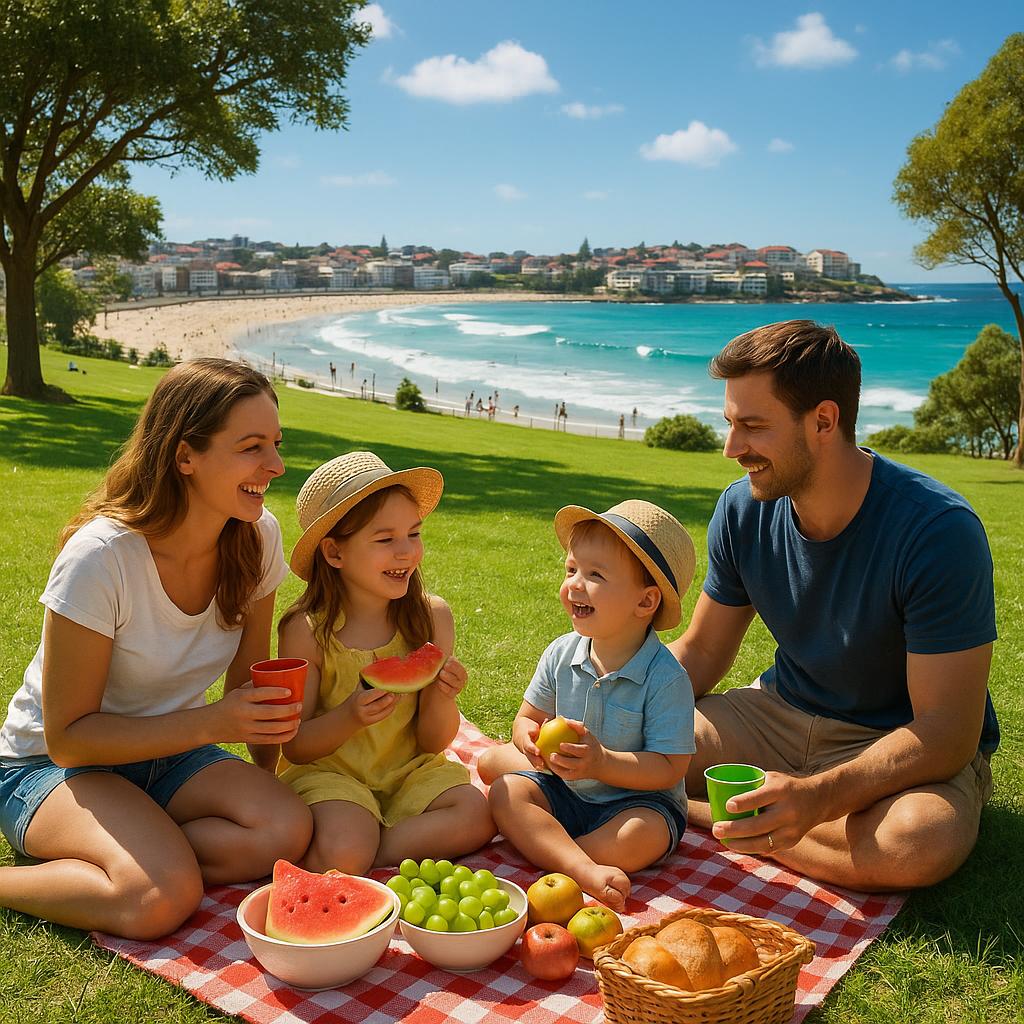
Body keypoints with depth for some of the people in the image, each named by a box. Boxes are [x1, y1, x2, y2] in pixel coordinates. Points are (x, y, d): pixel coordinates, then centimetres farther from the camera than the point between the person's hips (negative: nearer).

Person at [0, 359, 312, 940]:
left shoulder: (257, 538, -11)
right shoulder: (101, 558, -26)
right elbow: (68, 738, -19)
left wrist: (267, 778, -8)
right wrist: (211, 723, -28)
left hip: (170, 756, 5)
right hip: (51, 763, -5)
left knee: (286, 832, -24)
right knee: (164, 899, -31)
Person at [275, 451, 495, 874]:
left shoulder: (431, 616, -6)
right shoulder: (306, 631, -13)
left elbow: (433, 742, 0)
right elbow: (294, 746, -8)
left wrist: (441, 697, -22)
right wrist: (350, 717, -27)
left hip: (407, 772, 5)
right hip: (328, 772, -4)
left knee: (477, 816, -22)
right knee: (343, 851, -33)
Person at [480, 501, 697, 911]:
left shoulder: (666, 677, -19)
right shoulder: (560, 655, -3)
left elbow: (670, 768, -19)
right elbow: (528, 716, 8)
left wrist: (602, 763, -31)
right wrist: (529, 738, -17)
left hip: (637, 798, -5)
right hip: (564, 793, 5)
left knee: (646, 835, -35)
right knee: (506, 792, -20)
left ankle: (545, 850, -23)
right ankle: (585, 870, -36)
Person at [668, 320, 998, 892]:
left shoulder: (940, 529, -26)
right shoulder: (743, 509, -8)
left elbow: (947, 733, -26)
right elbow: (700, 652, 3)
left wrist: (817, 796, -43)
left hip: (909, 749, -3)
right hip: (783, 713, 4)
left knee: (919, 842, -39)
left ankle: (690, 812, -19)